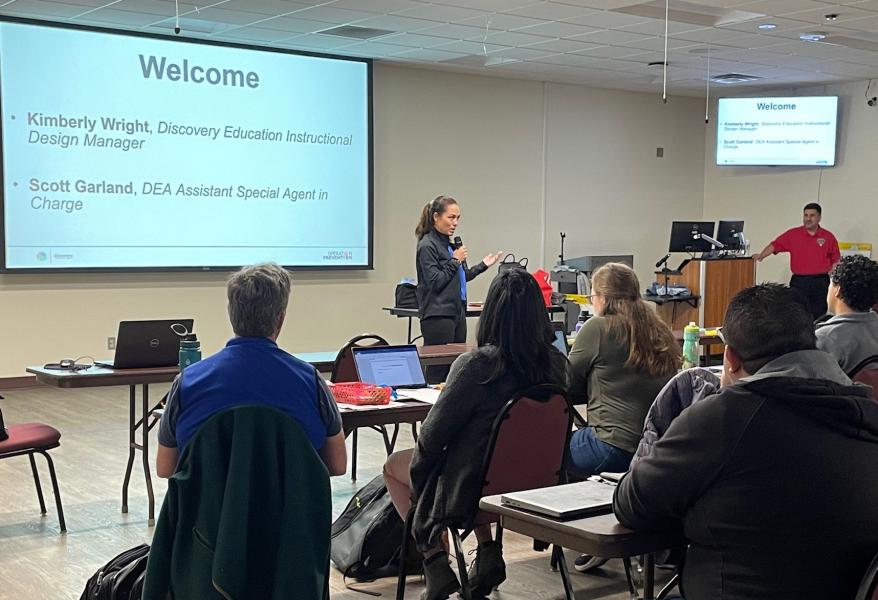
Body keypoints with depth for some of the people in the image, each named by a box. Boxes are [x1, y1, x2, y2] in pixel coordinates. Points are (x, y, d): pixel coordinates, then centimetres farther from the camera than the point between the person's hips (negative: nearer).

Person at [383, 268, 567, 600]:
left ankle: (434, 558, 9)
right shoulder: (556, 363, -8)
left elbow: (435, 431, -17)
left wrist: (418, 466, 5)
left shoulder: (477, 365, -25)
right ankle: (488, 551, 24)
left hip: (473, 486, -6)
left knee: (393, 465, 21)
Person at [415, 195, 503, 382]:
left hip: (457, 312, 9)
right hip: (438, 315, -9)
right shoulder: (427, 246, -11)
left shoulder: (450, 243, 15)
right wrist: (455, 260, -12)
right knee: (438, 372, -7)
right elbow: (434, 282, -16)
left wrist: (483, 265, 17)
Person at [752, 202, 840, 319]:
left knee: (818, 317, 3)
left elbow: (836, 260, 9)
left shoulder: (828, 236, 5)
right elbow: (775, 245, -3)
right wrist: (761, 256, -18)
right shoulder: (793, 234, 3)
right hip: (799, 282, 0)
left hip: (821, 283, 0)